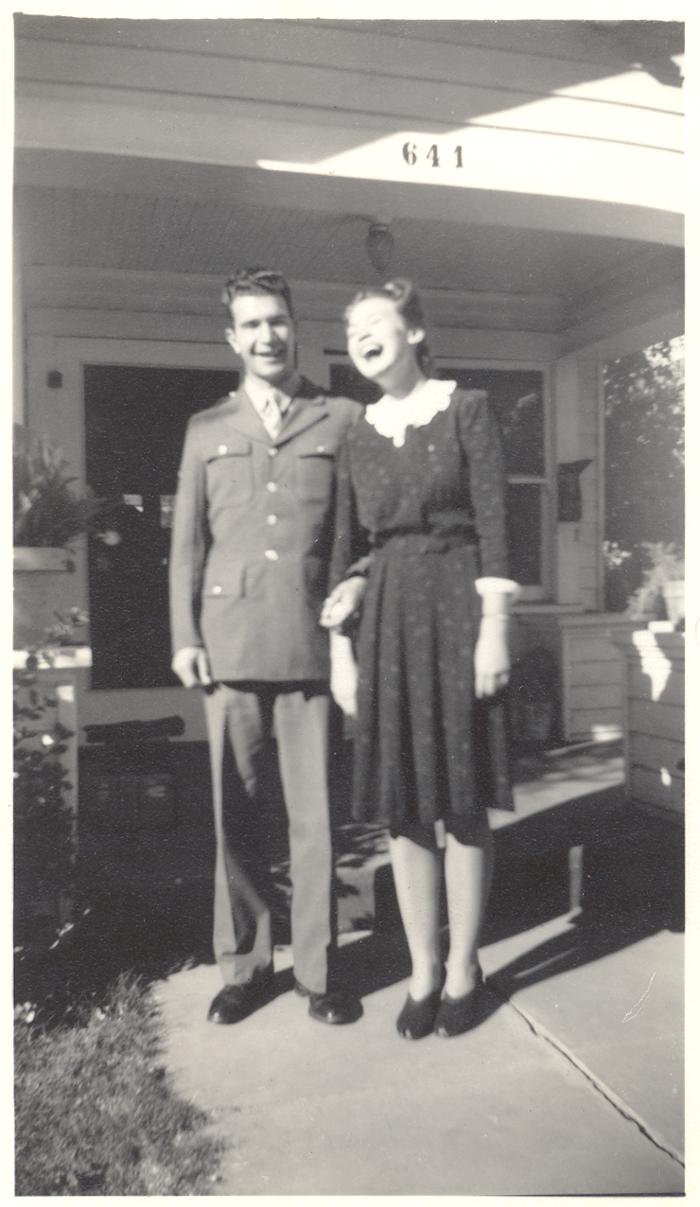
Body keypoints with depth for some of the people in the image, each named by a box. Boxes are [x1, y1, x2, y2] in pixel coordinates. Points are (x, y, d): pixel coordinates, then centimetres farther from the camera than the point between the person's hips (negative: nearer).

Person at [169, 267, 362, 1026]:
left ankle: (317, 969, 18)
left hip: (315, 646, -2)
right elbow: (187, 543, 12)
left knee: (315, 815, 3)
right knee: (235, 815, 8)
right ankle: (242, 966, 23)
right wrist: (184, 636, 4)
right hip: (230, 647, 2)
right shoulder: (206, 429, 15)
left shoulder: (345, 421, 8)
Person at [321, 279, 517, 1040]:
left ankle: (462, 970, 20)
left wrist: (494, 629, -12)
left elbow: (493, 525, -5)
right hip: (384, 619, 4)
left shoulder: (466, 411, 1)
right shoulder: (357, 437, 12)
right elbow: (345, 548, 10)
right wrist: (339, 650, 5)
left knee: (461, 802, 3)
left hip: (455, 611, -3)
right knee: (401, 805, 6)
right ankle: (422, 971, 21)